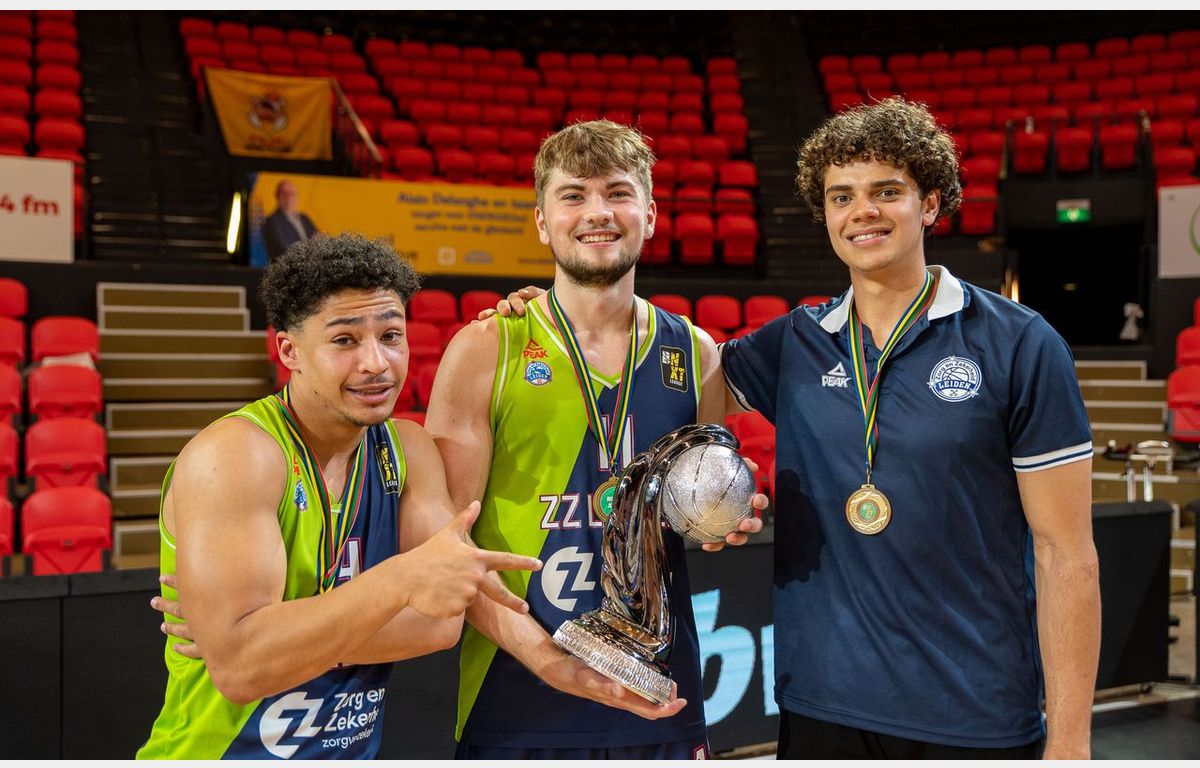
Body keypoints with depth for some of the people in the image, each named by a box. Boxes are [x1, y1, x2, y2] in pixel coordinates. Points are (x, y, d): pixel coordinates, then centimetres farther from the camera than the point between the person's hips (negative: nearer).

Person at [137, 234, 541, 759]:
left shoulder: (409, 450, 1)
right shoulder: (233, 455, -15)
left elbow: (439, 621, -9)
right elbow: (237, 666, -23)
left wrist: (274, 635, -17)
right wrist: (401, 579, -30)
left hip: (353, 752, 5)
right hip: (220, 753, -5)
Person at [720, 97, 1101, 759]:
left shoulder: (1021, 345, -6)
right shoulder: (793, 345, 3)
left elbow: (1065, 554, -7)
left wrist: (1068, 741, -10)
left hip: (980, 722, -2)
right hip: (819, 709, 3)